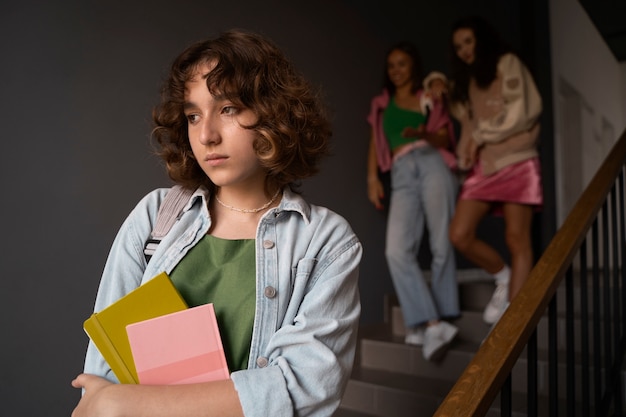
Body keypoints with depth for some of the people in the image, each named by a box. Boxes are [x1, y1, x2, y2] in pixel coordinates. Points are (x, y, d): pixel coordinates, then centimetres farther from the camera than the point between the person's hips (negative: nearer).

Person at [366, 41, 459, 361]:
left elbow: (446, 137, 10)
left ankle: (426, 321, 1)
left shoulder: (429, 98, 21)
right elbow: (375, 143, 22)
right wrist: (372, 178, 8)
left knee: (441, 246, -9)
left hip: (431, 164, -1)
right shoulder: (381, 104, 28)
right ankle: (432, 323, -21)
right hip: (401, 174, 1)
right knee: (397, 250, -20)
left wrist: (424, 134, -11)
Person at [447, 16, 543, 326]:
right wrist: (464, 155, -2)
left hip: (516, 161, -5)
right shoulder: (467, 82, 25)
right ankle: (503, 277, 15)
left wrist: (480, 137, -2)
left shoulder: (508, 63, 7)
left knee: (517, 240, -7)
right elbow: (468, 126, 17)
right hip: (482, 166, 6)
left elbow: (523, 111, -5)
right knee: (459, 235, -10)